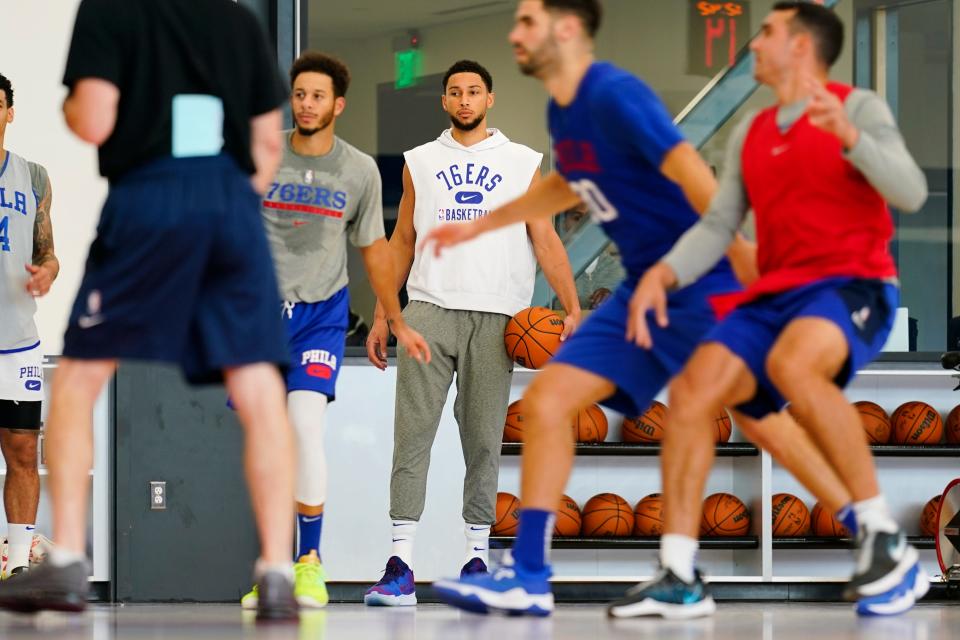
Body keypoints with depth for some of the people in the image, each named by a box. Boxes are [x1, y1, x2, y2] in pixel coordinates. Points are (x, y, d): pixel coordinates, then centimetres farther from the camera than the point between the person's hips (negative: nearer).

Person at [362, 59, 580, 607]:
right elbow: (402, 242, 17)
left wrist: (572, 308, -6)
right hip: (429, 310, 0)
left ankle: (477, 557, 11)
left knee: (484, 442, 3)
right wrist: (382, 316, 12)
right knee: (413, 435, -9)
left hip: (495, 316, 0)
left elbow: (546, 240, 6)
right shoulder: (420, 162, 14)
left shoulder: (523, 163, 10)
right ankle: (401, 566, -13)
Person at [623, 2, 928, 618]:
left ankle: (887, 542, -30)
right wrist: (663, 273, -5)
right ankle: (679, 577, -10)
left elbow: (911, 193, -16)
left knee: (791, 363, -37)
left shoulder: (858, 107, -3)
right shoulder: (750, 135, 17)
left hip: (853, 286, -7)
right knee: (692, 389, -14)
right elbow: (717, 226, 13)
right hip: (776, 293, 7)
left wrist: (848, 134, -32)